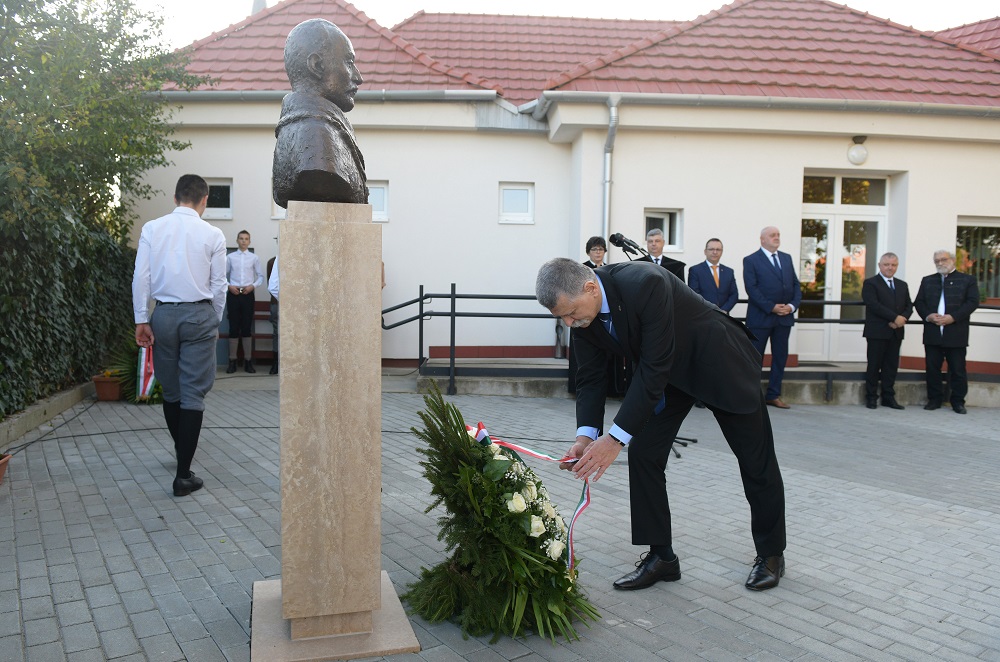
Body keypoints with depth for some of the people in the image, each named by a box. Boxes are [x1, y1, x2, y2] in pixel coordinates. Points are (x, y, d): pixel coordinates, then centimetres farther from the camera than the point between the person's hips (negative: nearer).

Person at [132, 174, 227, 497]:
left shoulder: (152, 229, 0)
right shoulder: (212, 235, -5)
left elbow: (141, 276, -2)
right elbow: (219, 285, -1)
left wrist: (142, 320, 4)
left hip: (163, 314, 3)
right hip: (199, 314, -2)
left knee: (170, 389, 18)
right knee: (193, 393, 0)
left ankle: (182, 452, 36)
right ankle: (184, 475, 0)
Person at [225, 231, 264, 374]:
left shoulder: (254, 258, 3)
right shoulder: (230, 257, 3)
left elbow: (261, 276, 7)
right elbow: (224, 275, 8)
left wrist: (253, 286, -8)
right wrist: (229, 286, -8)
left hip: (248, 294, 0)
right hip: (233, 294, 0)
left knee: (247, 327, 5)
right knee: (234, 327, 4)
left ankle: (248, 360, 12)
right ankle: (232, 360, 10)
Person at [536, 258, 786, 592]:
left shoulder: (646, 284, -39)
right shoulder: (581, 311, -17)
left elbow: (654, 371, -38)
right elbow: (590, 378, -11)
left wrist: (615, 437, -38)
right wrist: (586, 435, -26)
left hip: (718, 361, -5)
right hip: (666, 373, 6)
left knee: (756, 460, 7)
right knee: (643, 454, -4)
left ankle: (771, 552, 28)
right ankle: (661, 556, 9)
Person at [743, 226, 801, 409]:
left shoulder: (787, 258, 14)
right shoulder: (751, 260, -3)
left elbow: (796, 285, 10)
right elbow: (752, 289, -12)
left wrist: (792, 305, -7)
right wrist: (771, 307, -18)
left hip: (784, 317, 5)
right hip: (761, 317, -5)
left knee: (780, 358, 8)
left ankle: (773, 395, 18)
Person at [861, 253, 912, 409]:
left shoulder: (902, 285, 18)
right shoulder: (870, 283, -2)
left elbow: (909, 306, 12)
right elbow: (874, 305, -14)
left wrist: (903, 318, -10)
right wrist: (895, 318, -18)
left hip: (896, 332, 5)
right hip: (877, 332, -5)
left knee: (891, 366, 6)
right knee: (874, 366, 0)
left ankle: (888, 398, 12)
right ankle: (871, 398, 7)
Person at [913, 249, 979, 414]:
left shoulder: (968, 280, 5)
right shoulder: (927, 281, 15)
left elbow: (973, 302, -5)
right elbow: (919, 302, 9)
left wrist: (953, 317, -16)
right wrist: (928, 316, -11)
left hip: (956, 334, -3)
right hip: (932, 334, 3)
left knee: (957, 369, 3)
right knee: (932, 368, 4)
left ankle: (958, 401, 12)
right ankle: (935, 399, 14)